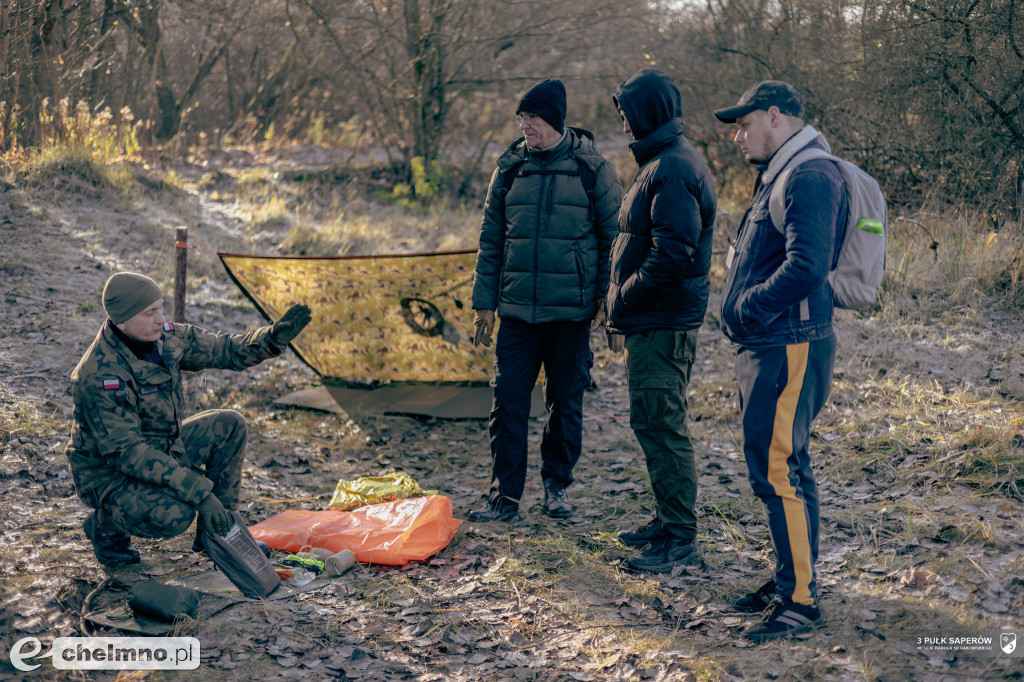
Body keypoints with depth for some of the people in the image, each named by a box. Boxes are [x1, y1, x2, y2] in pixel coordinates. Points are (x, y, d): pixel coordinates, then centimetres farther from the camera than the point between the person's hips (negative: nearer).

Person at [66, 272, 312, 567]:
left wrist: (272, 338, -18)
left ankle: (215, 533, 6)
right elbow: (126, 453, -33)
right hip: (110, 475, -8)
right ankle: (105, 525, 0)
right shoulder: (101, 376, -31)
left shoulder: (165, 336, -8)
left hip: (158, 451, 8)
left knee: (229, 425, -2)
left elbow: (224, 351, 2)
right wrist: (199, 492, -36)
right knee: (174, 514, -33)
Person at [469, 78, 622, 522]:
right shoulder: (510, 167, 7)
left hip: (571, 309, -2)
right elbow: (491, 238, 11)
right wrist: (485, 302, 7)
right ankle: (504, 496, 7)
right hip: (517, 308, 2)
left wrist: (606, 299, -4)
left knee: (566, 401, 7)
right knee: (508, 400, -1)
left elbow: (612, 236, 2)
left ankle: (557, 486, 24)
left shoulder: (591, 168, -1)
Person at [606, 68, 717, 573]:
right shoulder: (665, 161, 16)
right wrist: (624, 308, 15)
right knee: (654, 423, 18)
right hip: (655, 321, 11)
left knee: (660, 426, -7)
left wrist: (623, 301, -14)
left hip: (662, 325, -11)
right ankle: (668, 520, 29)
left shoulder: (671, 170, -17)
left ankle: (681, 541, 0)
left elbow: (672, 254, -25)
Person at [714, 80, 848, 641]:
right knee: (775, 466, 16)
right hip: (765, 346, 11)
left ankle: (801, 600, -1)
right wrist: (743, 307, 9)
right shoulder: (779, 175, 19)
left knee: (778, 469, -9)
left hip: (790, 348, -11)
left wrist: (748, 306, -15)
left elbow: (806, 267, -27)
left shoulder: (810, 178, -16)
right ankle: (789, 579, 28)